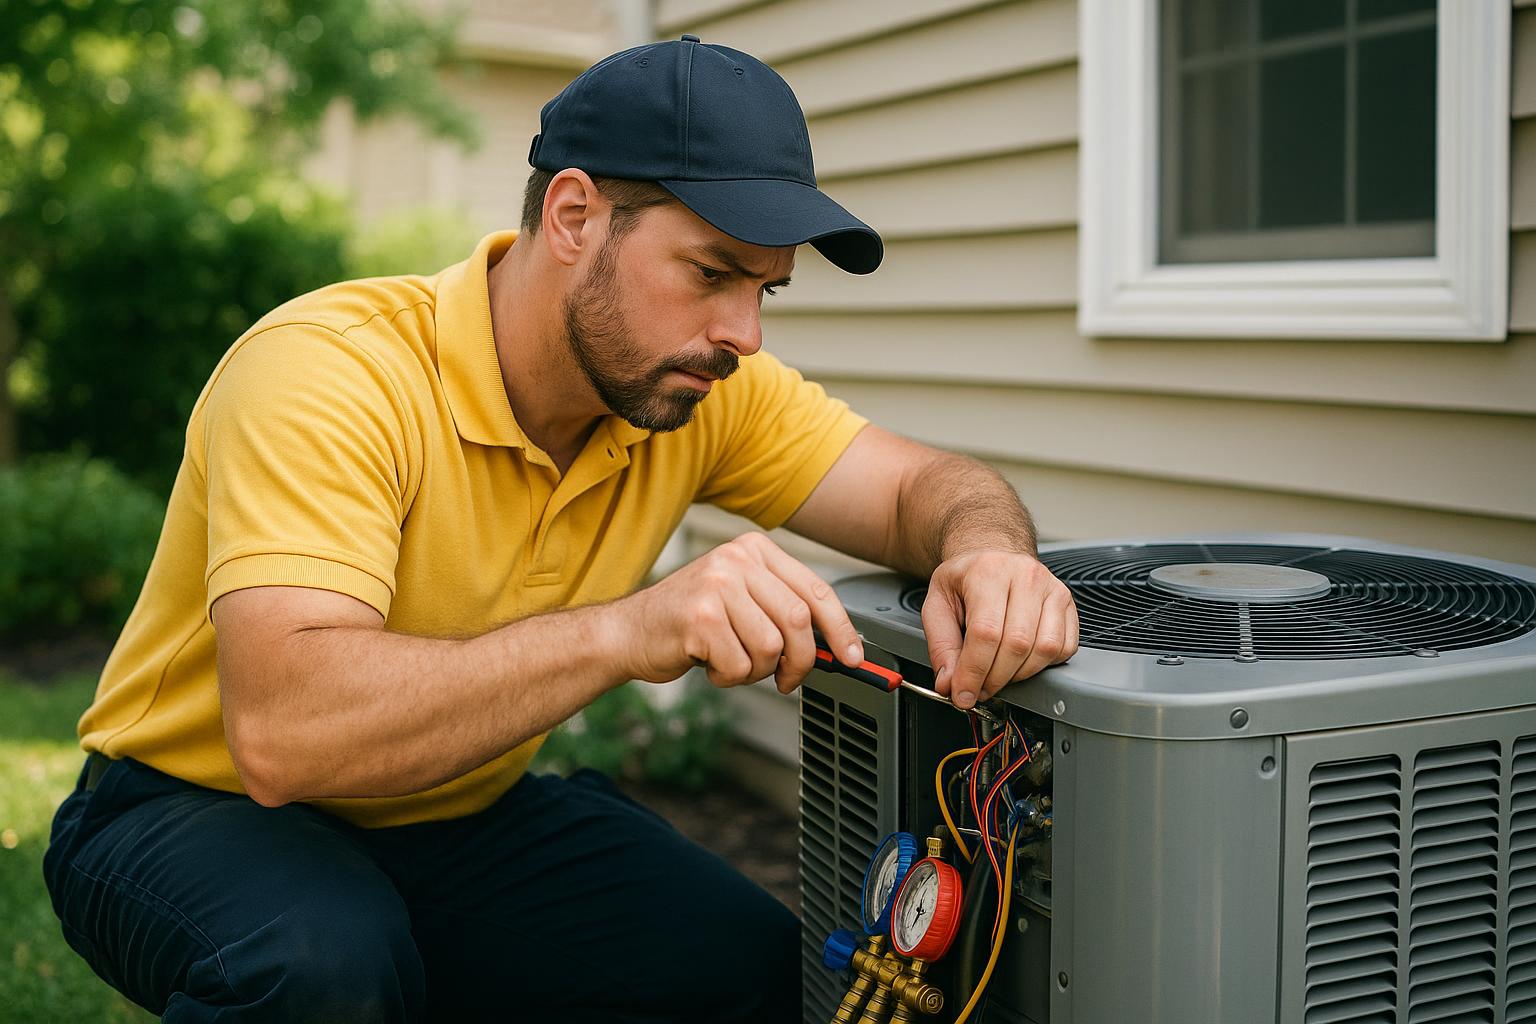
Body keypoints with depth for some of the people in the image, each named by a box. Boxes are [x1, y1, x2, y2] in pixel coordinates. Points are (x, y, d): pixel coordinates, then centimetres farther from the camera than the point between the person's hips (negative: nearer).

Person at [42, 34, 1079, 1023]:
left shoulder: (704, 385, -10)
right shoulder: (325, 376, -29)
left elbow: (927, 484, -5)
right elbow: (282, 730, -40)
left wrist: (985, 553, -30)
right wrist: (625, 629, -49)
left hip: (464, 816, 6)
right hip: (198, 808, -5)